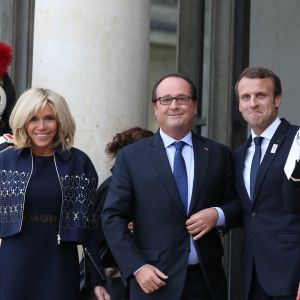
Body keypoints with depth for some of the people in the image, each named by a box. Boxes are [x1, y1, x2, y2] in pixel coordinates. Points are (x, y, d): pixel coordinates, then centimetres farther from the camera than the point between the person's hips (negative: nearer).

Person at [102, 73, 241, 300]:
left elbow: (237, 204, 12)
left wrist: (218, 215, -10)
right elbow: (113, 217, -1)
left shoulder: (219, 154, 6)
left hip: (207, 280, 2)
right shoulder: (131, 157, 1)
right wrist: (137, 268, -11)